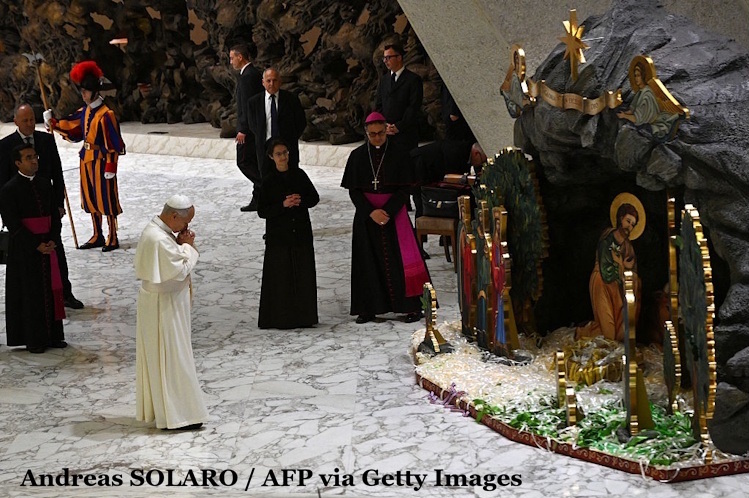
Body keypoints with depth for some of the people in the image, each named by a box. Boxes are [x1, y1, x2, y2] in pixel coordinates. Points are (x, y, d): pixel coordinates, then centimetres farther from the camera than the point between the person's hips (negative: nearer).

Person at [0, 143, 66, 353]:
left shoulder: (44, 184, 8)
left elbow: (55, 215, 9)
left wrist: (52, 240, -5)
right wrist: (36, 245, -17)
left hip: (47, 247, 5)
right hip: (24, 250, -5)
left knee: (51, 289, 9)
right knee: (29, 294, 1)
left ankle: (53, 335, 19)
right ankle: (33, 340, 9)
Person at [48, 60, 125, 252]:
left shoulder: (105, 114, -16)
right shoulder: (85, 111, 8)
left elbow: (113, 144, -16)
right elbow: (72, 129, 17)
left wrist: (111, 167, -17)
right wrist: (53, 123, 4)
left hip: (101, 160, -9)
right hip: (86, 159, 9)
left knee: (106, 199, -1)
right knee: (90, 199, 14)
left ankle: (113, 239, 9)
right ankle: (97, 236, 26)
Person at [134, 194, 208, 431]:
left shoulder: (155, 230, 5)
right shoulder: (159, 239, -27)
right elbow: (180, 270, -24)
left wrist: (182, 245, -3)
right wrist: (187, 246, -12)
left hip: (162, 301, 10)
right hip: (163, 306, -10)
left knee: (158, 357, 17)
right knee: (171, 358, -3)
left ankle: (156, 406, 27)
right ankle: (175, 415, 4)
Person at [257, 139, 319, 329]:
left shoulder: (299, 175, 5)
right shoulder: (269, 182, -3)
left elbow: (315, 198, 8)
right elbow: (262, 211, -6)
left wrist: (301, 201, -11)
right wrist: (283, 205, -19)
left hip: (301, 233, 3)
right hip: (278, 236, -3)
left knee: (304, 275, 5)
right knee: (280, 277, -2)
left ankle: (303, 315, 14)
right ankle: (280, 318, 5)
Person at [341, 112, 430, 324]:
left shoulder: (399, 155, -3)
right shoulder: (357, 156, 2)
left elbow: (404, 189, -4)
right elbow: (353, 190, 1)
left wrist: (388, 211, -15)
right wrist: (371, 212, -12)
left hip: (394, 213, -2)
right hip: (366, 215, 2)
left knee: (399, 258, -4)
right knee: (368, 260, 3)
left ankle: (412, 306, 1)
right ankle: (369, 308, 9)